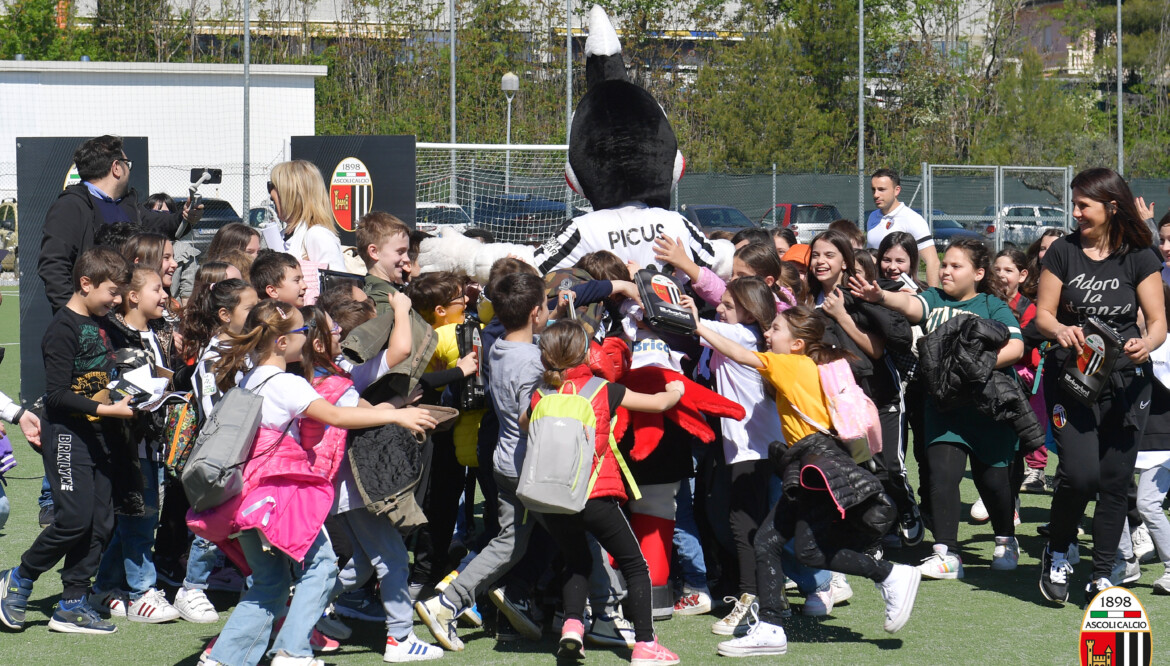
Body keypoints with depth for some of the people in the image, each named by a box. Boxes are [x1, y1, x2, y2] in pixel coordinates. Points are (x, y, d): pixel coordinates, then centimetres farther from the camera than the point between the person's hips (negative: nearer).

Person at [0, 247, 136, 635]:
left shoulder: (100, 325, 13)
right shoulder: (63, 329, -14)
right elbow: (57, 395, -19)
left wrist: (129, 398, 8)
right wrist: (107, 410, -22)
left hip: (99, 436, 9)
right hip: (68, 434, -9)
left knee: (100, 523, 4)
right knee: (74, 519, -13)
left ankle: (72, 605, 9)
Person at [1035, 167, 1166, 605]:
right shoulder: (1063, 252, 2)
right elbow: (1042, 313, 4)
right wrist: (1061, 331, -18)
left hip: (1126, 383, 1)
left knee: (1116, 480, 0)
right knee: (1080, 473, -15)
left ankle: (1102, 575, 13)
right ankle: (1057, 553, 10)